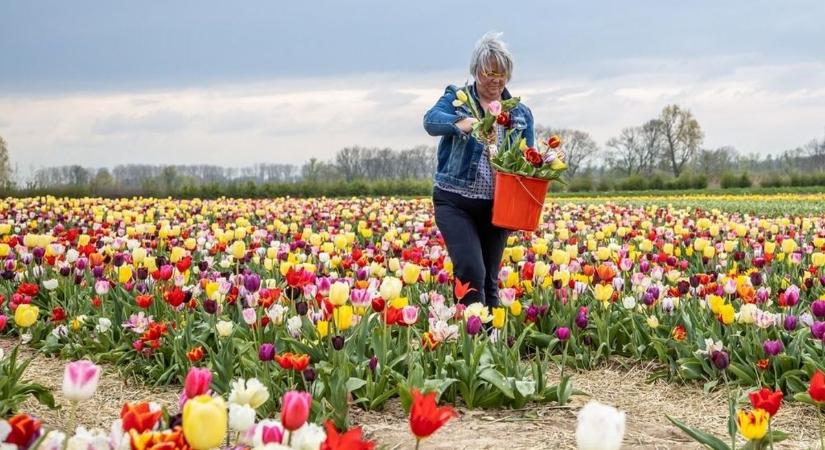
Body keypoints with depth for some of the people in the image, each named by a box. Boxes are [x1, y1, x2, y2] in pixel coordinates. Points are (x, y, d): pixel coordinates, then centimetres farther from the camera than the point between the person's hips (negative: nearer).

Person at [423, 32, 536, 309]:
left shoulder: (521, 114, 11)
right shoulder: (457, 98, 1)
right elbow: (431, 121, -19)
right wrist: (460, 123, -40)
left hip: (497, 207, 4)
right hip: (455, 202, -3)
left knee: (490, 280, 10)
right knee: (471, 272, -18)